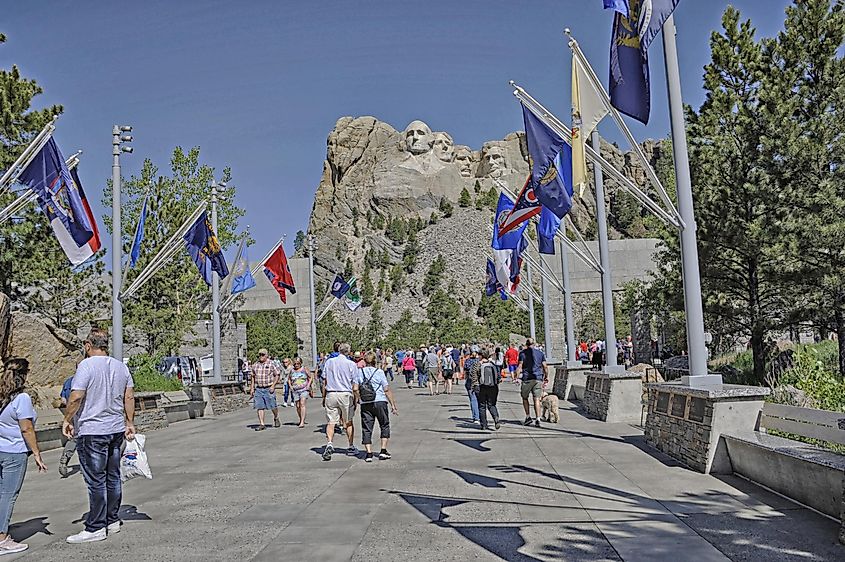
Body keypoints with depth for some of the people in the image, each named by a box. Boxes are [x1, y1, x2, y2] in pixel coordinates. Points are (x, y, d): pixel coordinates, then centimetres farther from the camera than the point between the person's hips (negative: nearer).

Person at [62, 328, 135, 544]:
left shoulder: (86, 365, -12)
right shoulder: (121, 366, 8)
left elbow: (76, 397, -18)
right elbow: (129, 397, 11)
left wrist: (67, 420, -4)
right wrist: (130, 423, 17)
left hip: (92, 431, -7)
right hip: (117, 429, 7)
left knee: (96, 481, -2)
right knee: (113, 477, 14)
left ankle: (95, 528, 5)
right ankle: (112, 521, 23)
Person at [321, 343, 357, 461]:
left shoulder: (329, 362, 5)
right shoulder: (351, 364, -2)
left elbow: (325, 381, 7)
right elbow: (354, 384, -1)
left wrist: (324, 397, 12)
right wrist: (355, 401, 5)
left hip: (331, 394, 1)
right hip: (346, 394, -1)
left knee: (330, 422, 2)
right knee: (348, 422, 12)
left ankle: (329, 444, -18)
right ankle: (351, 447, 22)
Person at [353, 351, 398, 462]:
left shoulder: (359, 372, 5)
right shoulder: (379, 372, -1)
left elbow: (355, 389, -1)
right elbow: (387, 390, -3)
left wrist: (359, 399, 17)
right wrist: (393, 405, 1)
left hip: (365, 404, 2)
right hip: (380, 402, -1)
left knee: (367, 429, 6)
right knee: (384, 426, 14)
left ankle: (369, 453, -1)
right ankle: (383, 451, 10)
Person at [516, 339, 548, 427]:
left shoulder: (523, 353, 0)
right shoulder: (540, 353, 9)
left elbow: (519, 366, -7)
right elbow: (545, 367, 8)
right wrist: (546, 376, 18)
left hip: (527, 378, -2)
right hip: (538, 378, 2)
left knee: (525, 398, 13)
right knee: (537, 399, 1)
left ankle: (528, 417, 8)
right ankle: (538, 419, -6)